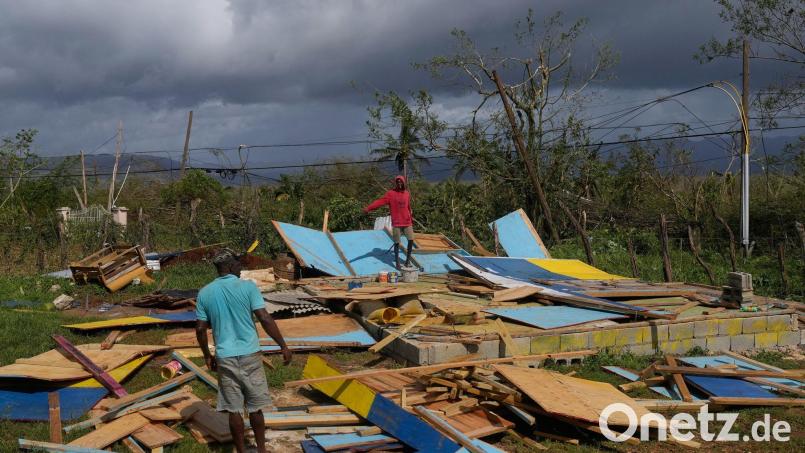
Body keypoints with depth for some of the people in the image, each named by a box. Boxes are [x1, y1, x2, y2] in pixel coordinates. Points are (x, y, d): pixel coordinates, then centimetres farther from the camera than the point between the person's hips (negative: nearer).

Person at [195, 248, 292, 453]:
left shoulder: (205, 293, 2)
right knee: (255, 407, 12)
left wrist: (207, 356, 17)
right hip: (250, 355, -2)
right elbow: (265, 319, -12)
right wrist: (283, 346, -5)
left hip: (225, 358, 2)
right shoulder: (248, 287, -8)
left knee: (234, 409, 9)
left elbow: (200, 329, 4)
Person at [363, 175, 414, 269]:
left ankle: (408, 260, 15)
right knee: (397, 242, 0)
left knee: (411, 240, 1)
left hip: (407, 222, 4)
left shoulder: (407, 193, 9)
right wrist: (368, 208, -28)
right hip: (396, 223, -4)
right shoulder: (391, 194, -5)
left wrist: (411, 217, 29)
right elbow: (380, 201, -16)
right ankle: (397, 262, 11)